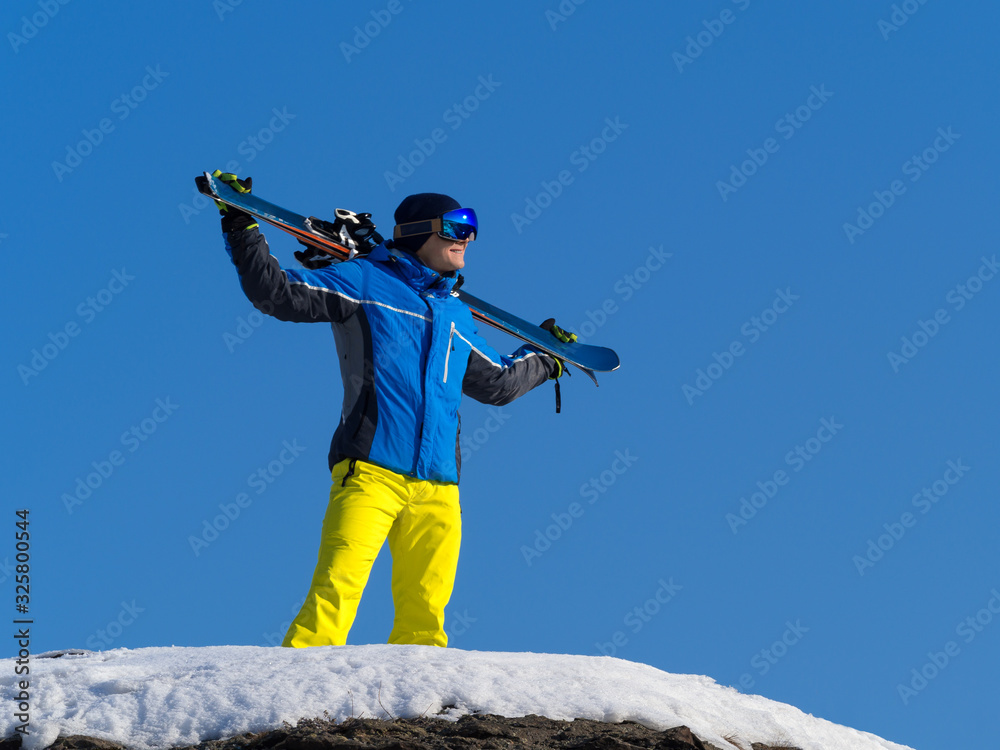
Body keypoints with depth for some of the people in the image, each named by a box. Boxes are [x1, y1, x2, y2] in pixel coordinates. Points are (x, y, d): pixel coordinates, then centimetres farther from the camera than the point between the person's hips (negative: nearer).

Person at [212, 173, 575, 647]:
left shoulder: (456, 315, 26)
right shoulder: (364, 282, 7)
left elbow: (497, 384, 39)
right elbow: (277, 292, 1)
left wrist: (545, 360, 45)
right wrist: (242, 228, -5)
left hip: (438, 488, 6)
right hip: (370, 472, -6)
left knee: (424, 616, -1)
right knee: (336, 592, -19)